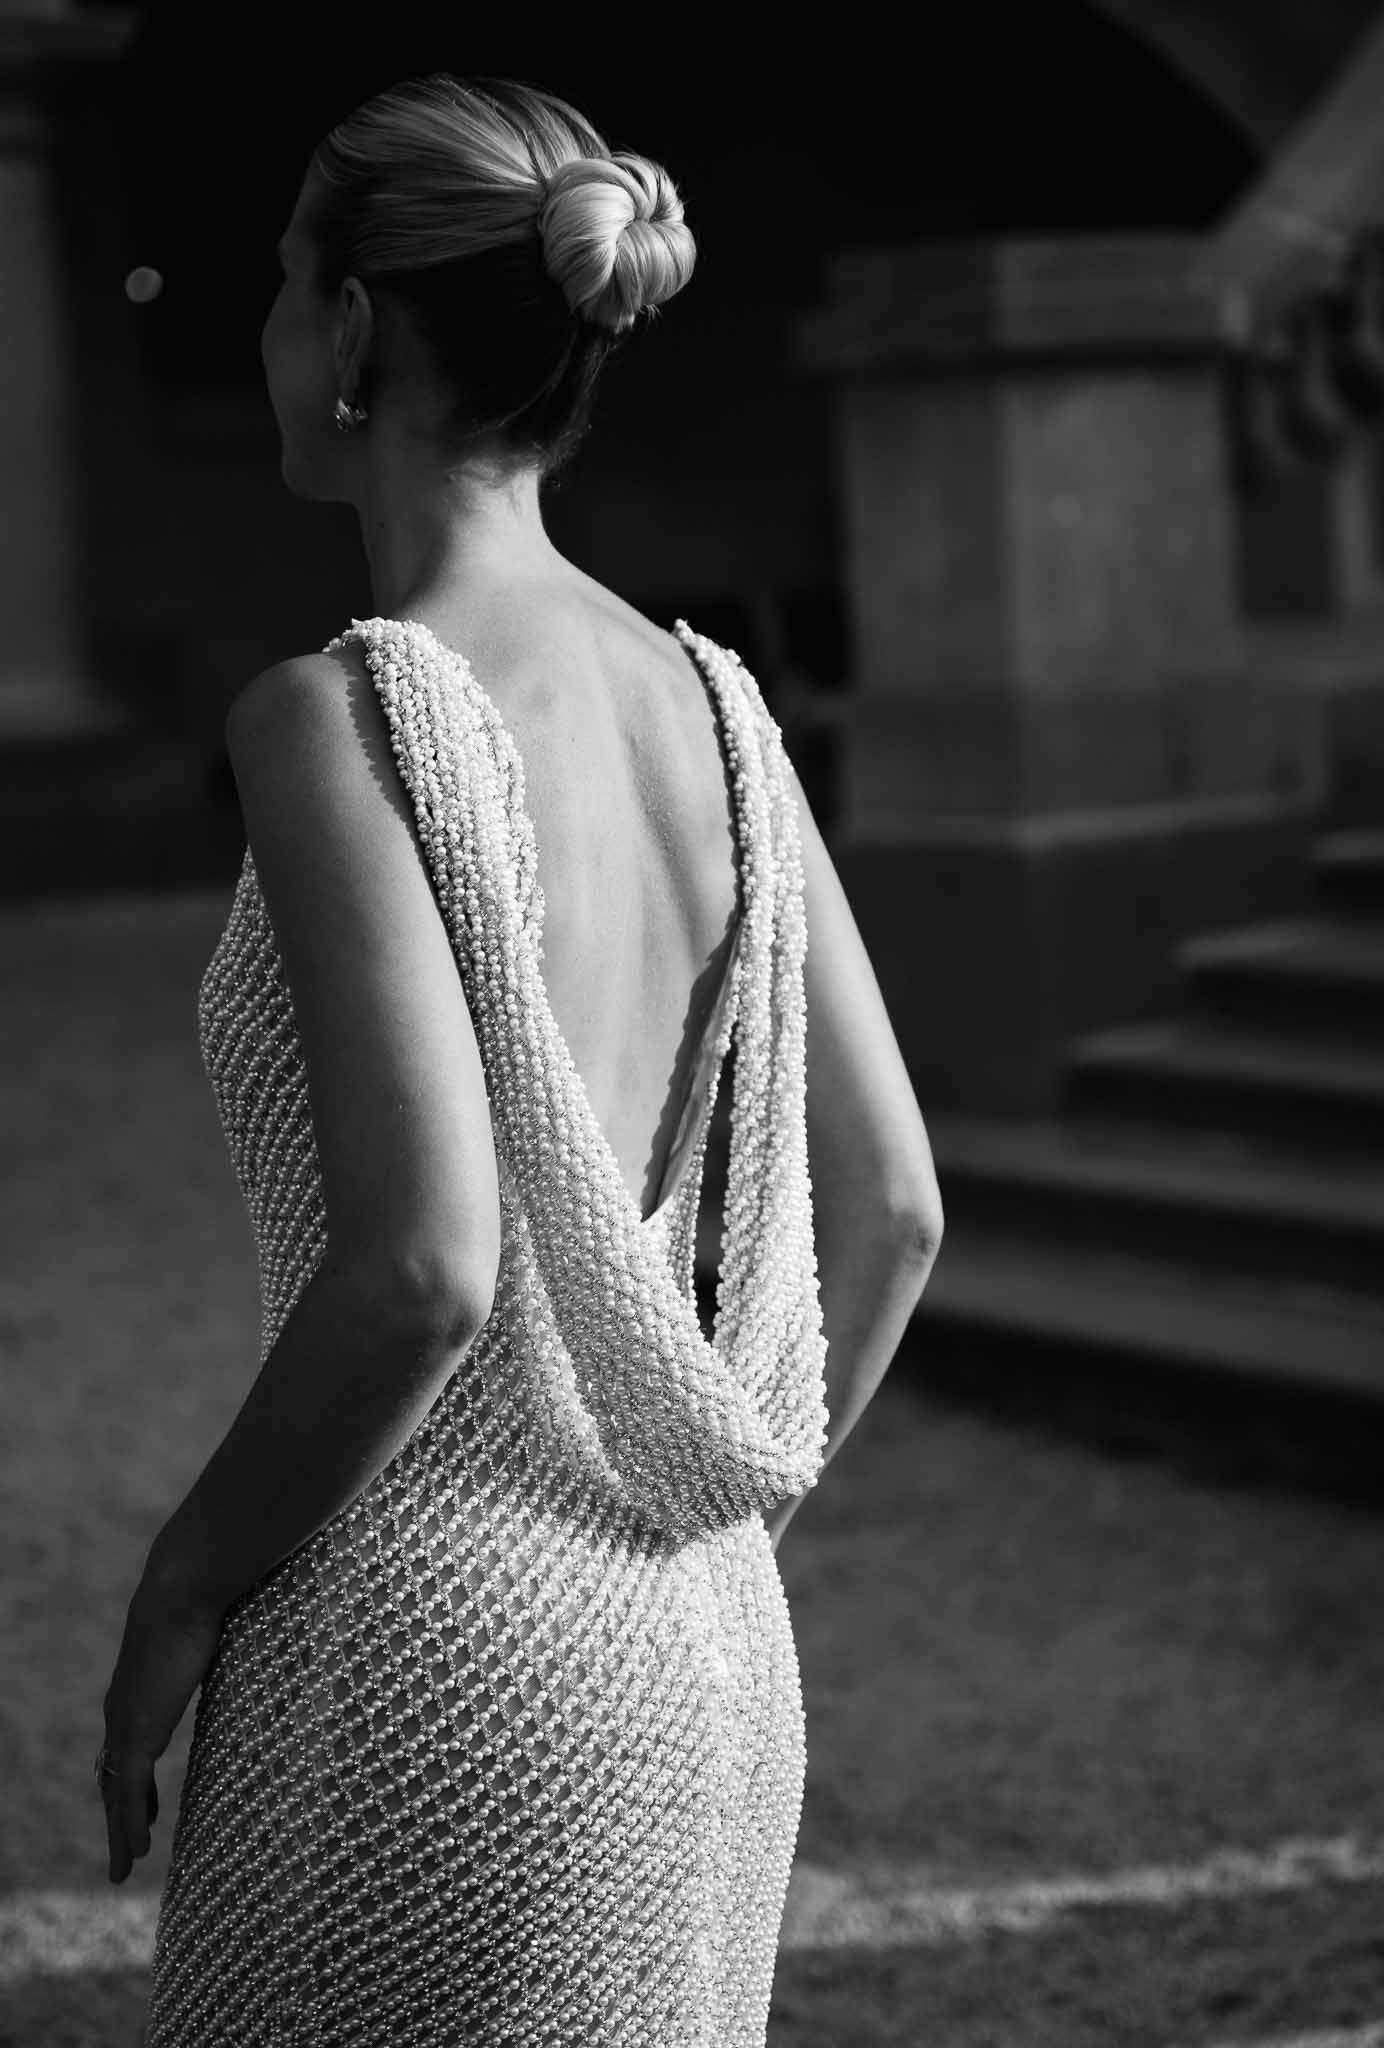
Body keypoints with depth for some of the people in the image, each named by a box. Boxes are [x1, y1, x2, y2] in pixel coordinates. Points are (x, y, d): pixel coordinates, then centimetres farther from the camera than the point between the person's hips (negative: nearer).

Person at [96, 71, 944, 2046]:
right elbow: (891, 1207, 7)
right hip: (712, 1658, 7)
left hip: (437, 1659, -7)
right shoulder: (707, 700, 5)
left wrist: (182, 1590, -9)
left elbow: (422, 1266, -23)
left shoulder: (344, 716, -15)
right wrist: (710, 1532, 17)